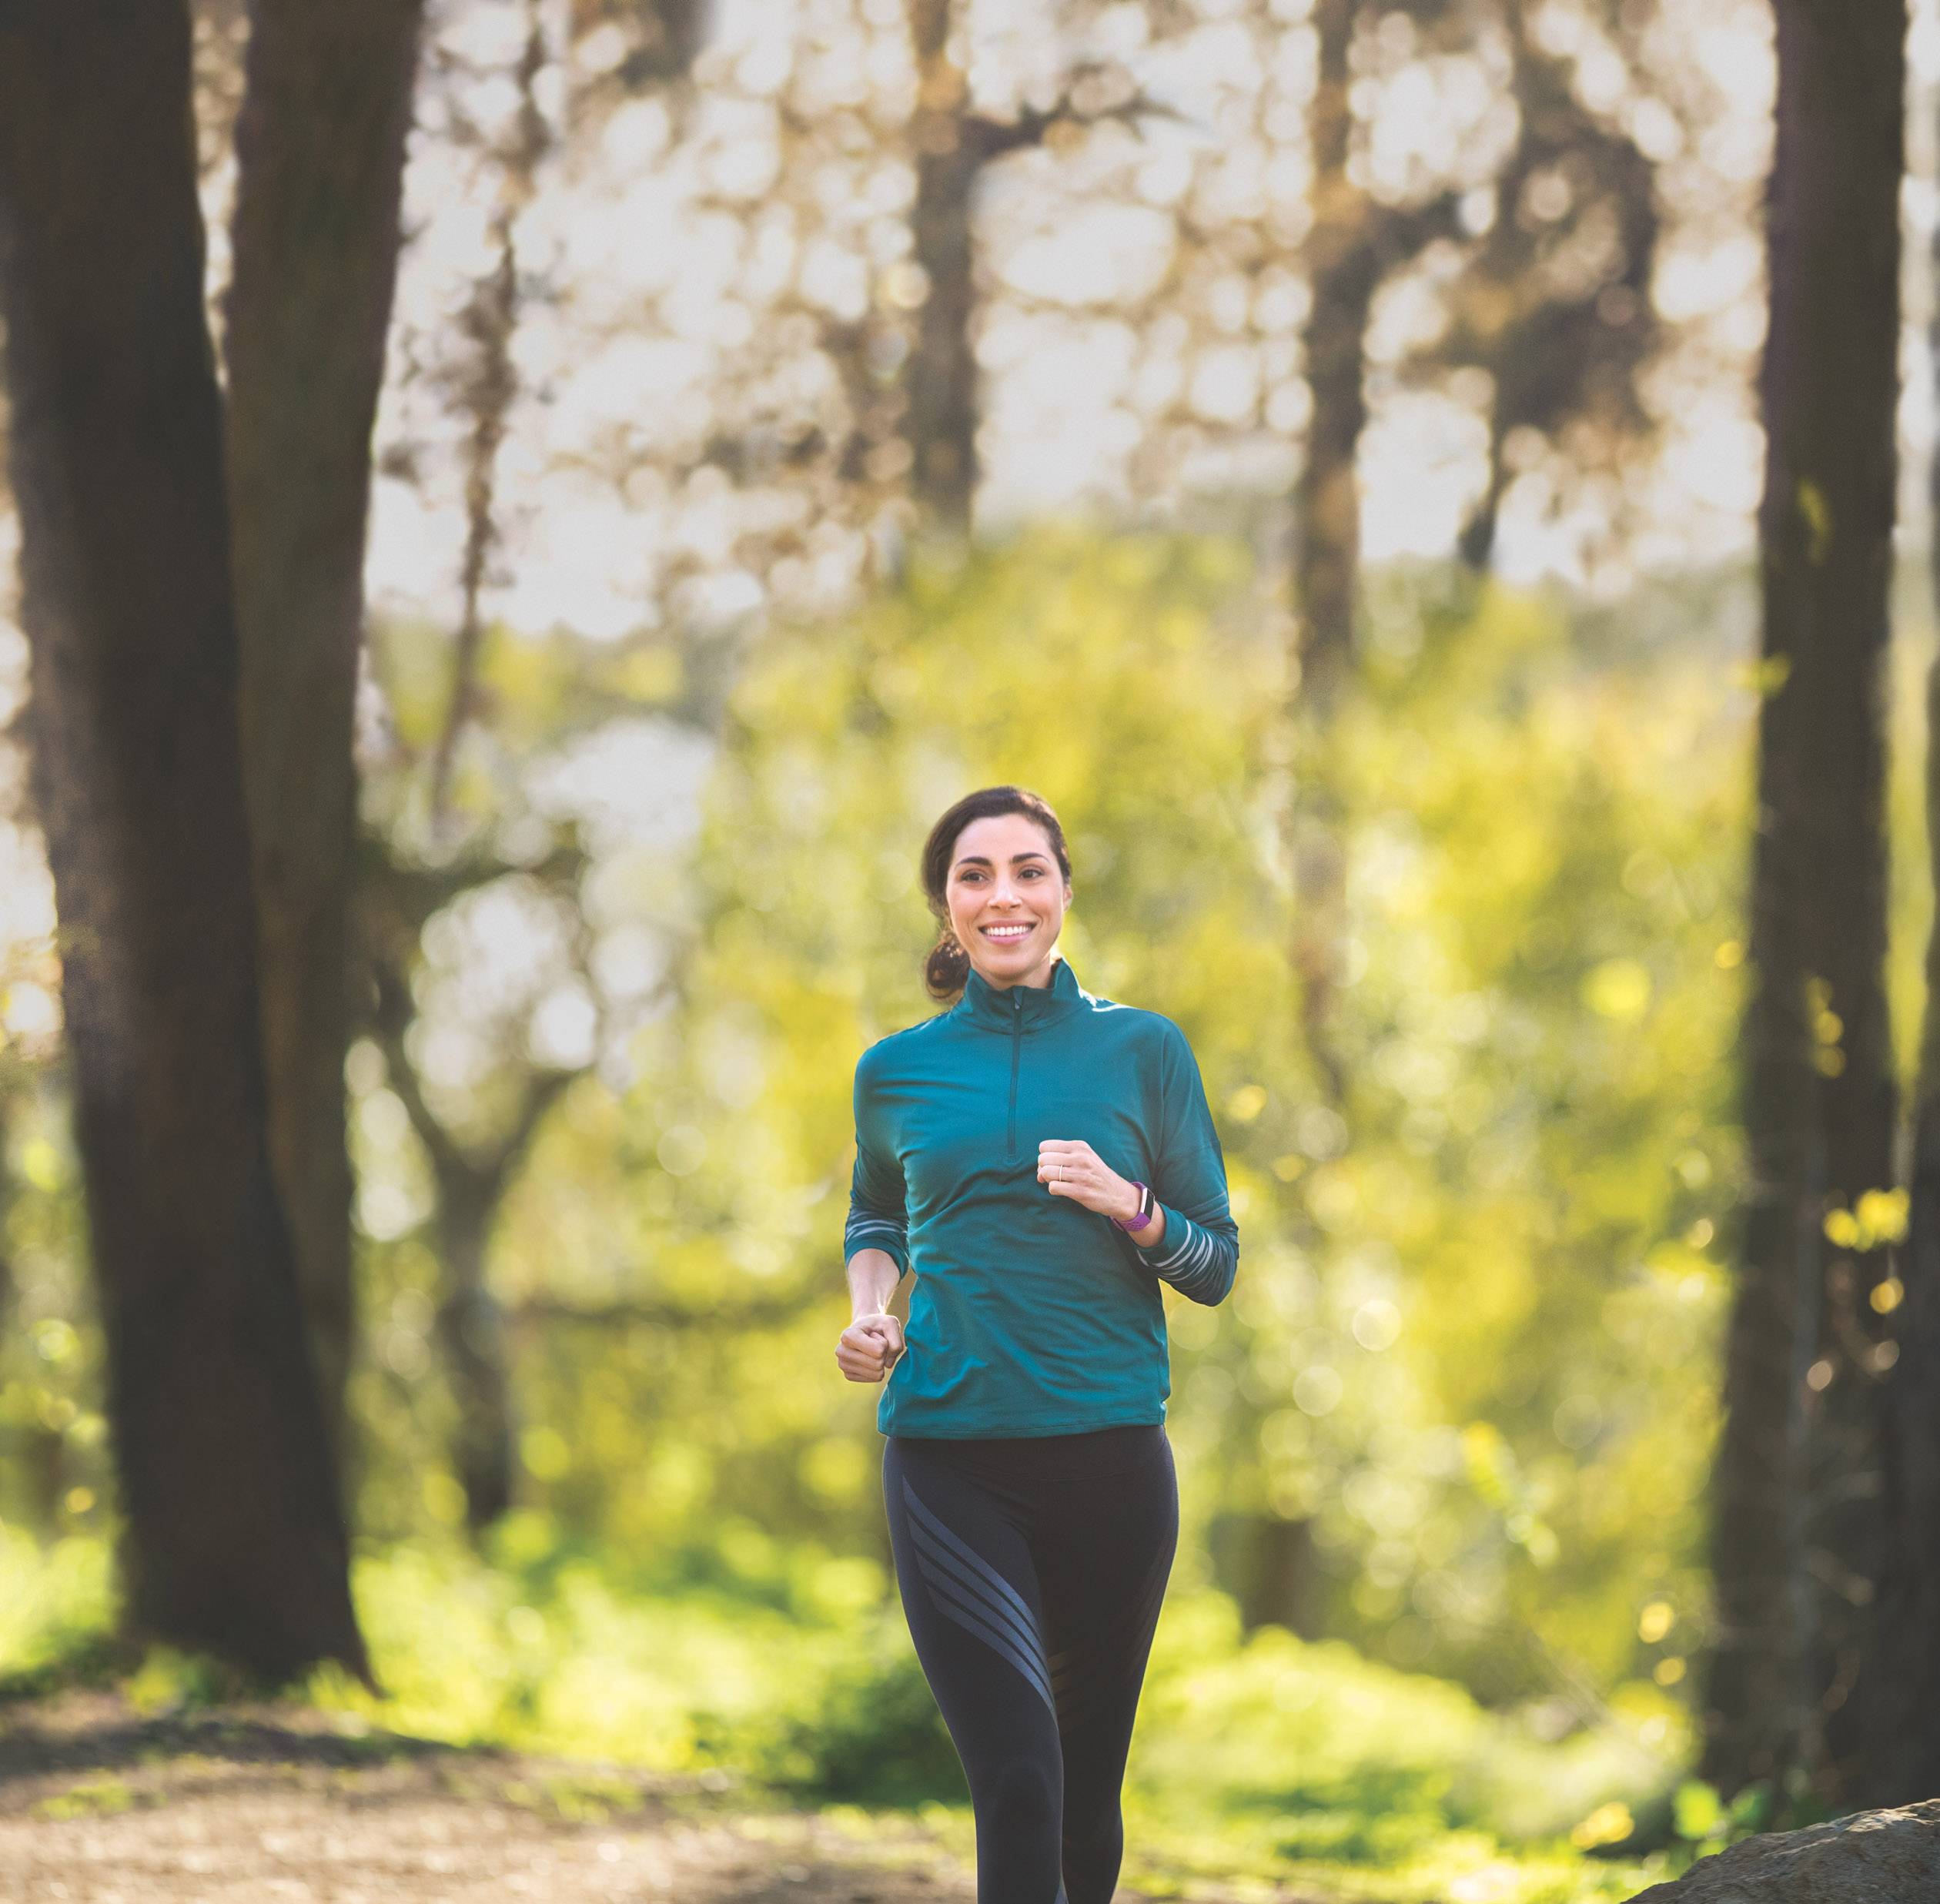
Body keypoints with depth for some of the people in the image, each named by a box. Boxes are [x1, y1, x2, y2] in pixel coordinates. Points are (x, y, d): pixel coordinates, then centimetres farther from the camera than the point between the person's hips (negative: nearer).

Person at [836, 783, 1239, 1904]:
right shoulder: (898, 1072, 7)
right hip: (950, 1463, -1)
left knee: (1089, 1781, 11)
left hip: (1111, 1451, 1)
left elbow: (1217, 1265, 7)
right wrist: (871, 1306, 6)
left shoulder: (1144, 1051, 4)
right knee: (1017, 1778, -16)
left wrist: (1130, 1208, -13)